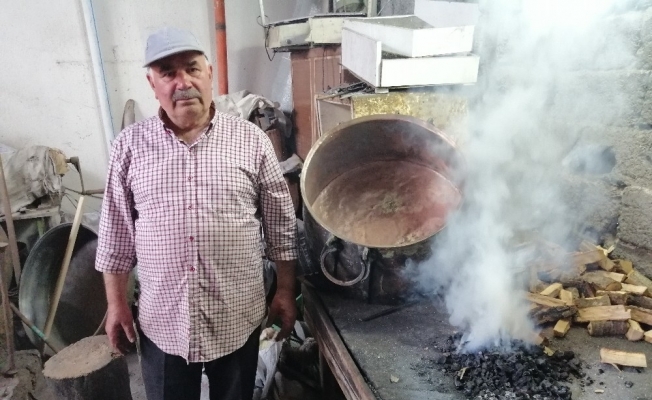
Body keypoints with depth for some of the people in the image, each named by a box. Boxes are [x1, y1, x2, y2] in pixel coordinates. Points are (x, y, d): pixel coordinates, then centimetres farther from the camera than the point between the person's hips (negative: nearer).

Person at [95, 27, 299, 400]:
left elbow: (281, 223, -2)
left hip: (237, 318, 0)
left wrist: (286, 291, -1)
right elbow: (117, 231, 3)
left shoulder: (251, 139, -7)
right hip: (162, 321, 1)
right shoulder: (130, 145, -3)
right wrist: (117, 303, 4)